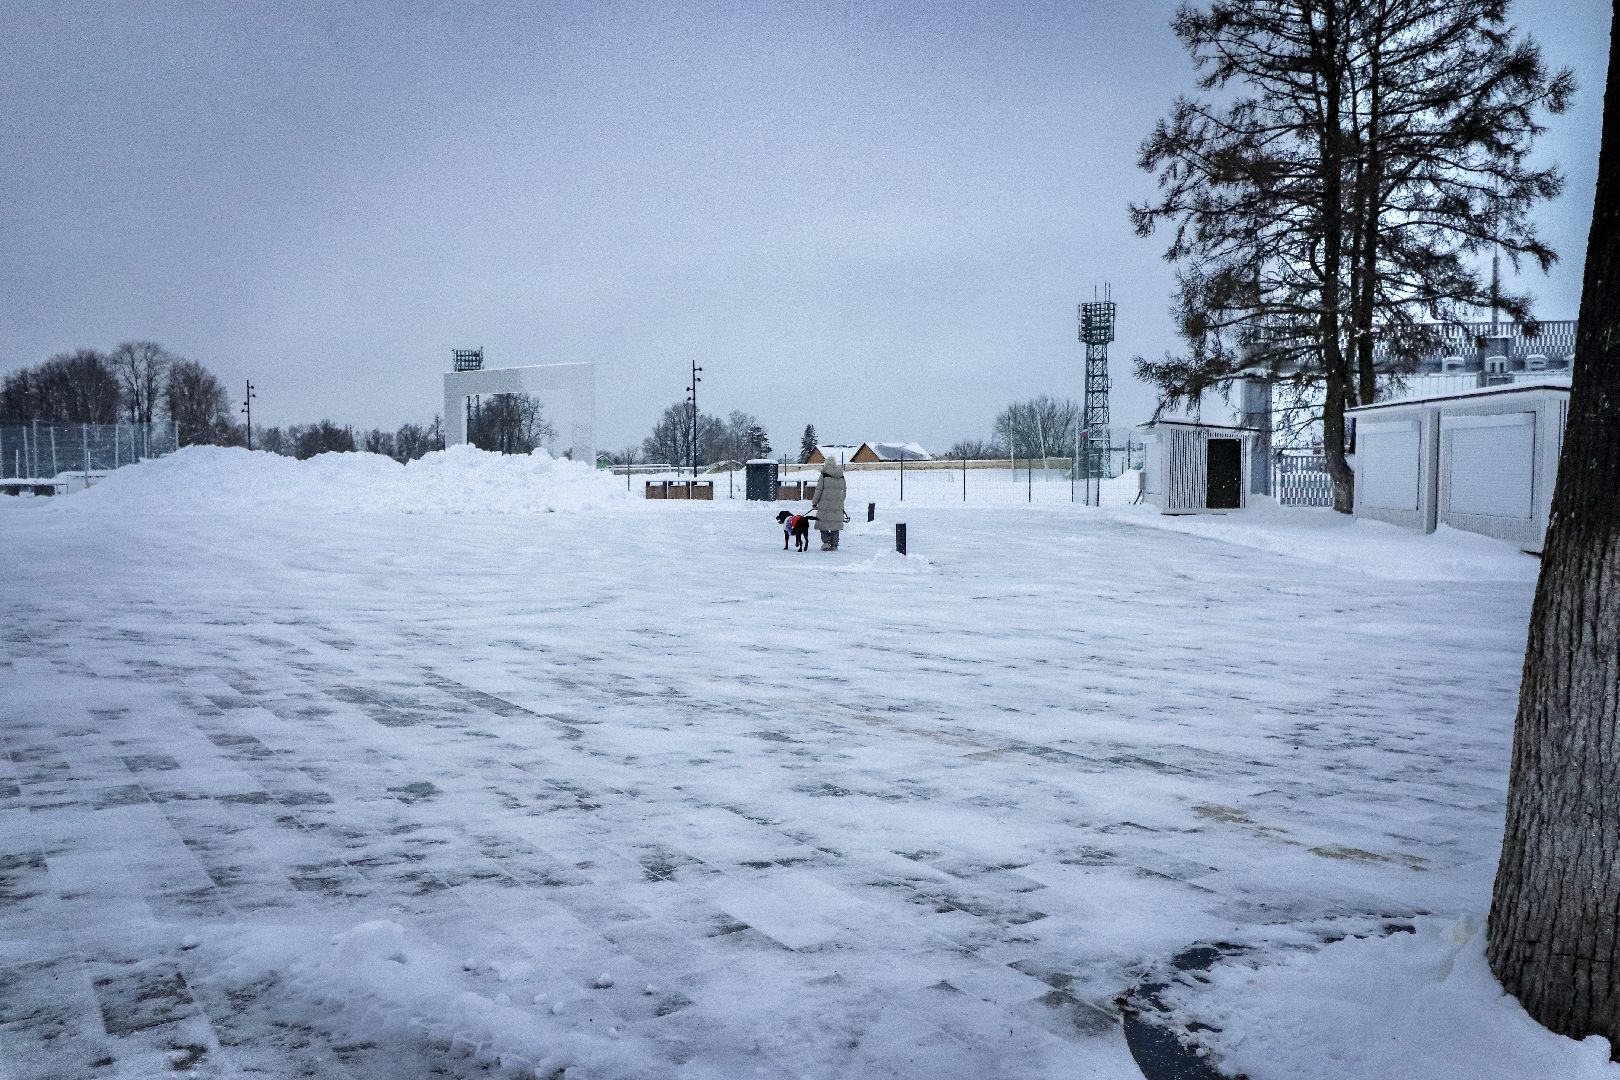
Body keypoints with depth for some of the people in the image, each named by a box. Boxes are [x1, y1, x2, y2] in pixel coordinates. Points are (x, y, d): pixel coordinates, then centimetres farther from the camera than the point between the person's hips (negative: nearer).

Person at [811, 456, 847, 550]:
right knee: (835, 524, 9)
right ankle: (834, 545, 9)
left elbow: (818, 490, -5)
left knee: (822, 524, 5)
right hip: (838, 505, 5)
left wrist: (814, 503, 3)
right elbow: (844, 491, 15)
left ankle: (826, 542, -8)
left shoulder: (824, 475, -6)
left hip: (825, 504, -5)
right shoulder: (841, 477, 9)